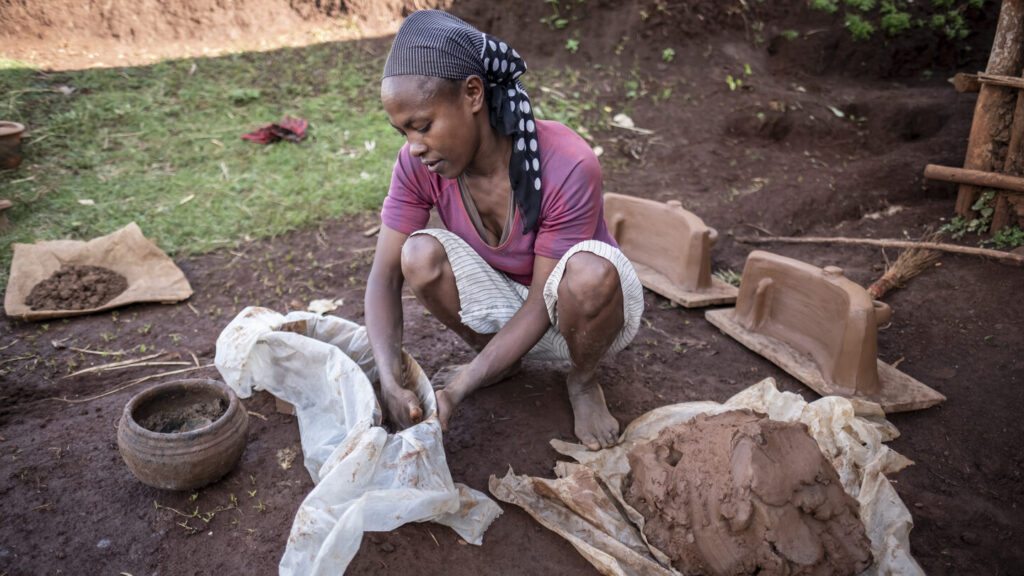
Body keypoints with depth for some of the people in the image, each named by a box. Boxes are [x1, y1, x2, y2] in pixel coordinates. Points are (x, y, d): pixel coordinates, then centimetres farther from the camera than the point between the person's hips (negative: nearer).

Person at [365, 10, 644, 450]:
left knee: (590, 269, -38)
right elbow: (384, 277, -18)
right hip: (505, 302, 3)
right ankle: (499, 360, 2)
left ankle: (582, 381, -5)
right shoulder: (419, 164, -18)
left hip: (576, 307, -3)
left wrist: (456, 391, -33)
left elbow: (541, 303, -27)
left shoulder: (568, 166, -32)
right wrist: (391, 383, -33)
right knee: (421, 255, -25)